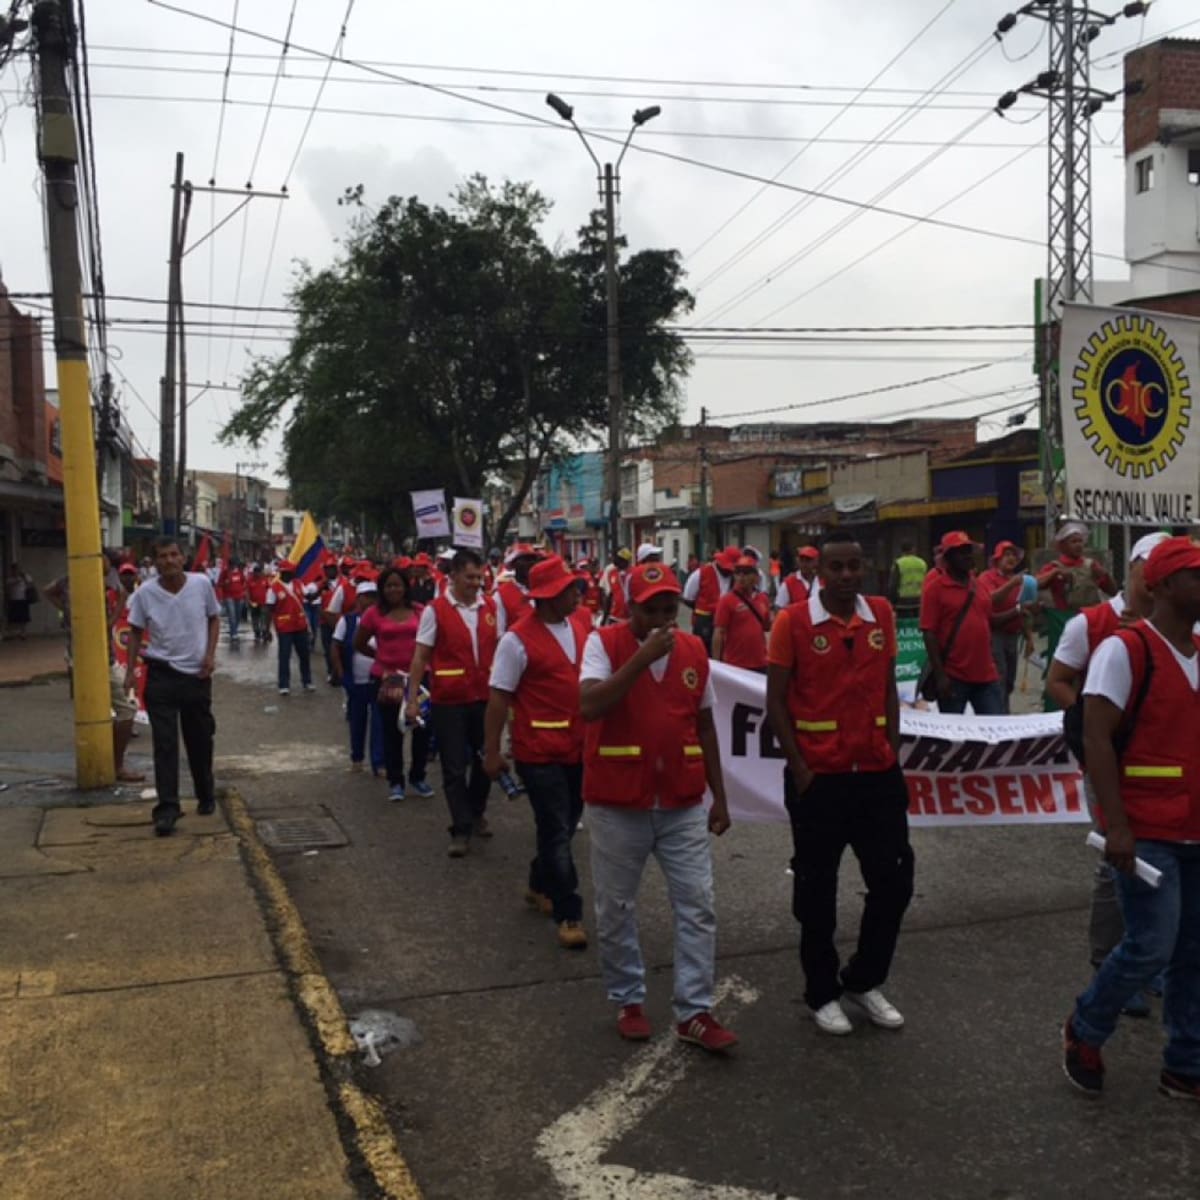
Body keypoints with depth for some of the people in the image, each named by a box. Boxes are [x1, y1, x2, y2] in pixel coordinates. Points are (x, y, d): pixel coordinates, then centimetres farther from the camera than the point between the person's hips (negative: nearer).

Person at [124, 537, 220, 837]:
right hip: (161, 675, -1)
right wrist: (130, 670, -3)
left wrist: (210, 654, -4)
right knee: (164, 743, -5)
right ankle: (167, 807, -2)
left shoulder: (202, 584, -7)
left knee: (200, 741, 13)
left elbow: (214, 619, 7)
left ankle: (205, 795, 32)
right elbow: (135, 631, 3)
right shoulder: (145, 592, -8)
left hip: (197, 675, 1)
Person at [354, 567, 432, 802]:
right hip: (385, 678, -1)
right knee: (392, 731, 9)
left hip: (418, 676, 1)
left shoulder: (420, 612, -2)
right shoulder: (374, 613, -2)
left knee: (423, 728, 4)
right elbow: (359, 644, 10)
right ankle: (395, 782, 21)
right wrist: (382, 656, 8)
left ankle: (418, 777, 24)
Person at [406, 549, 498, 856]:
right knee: (454, 768, 2)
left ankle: (477, 813, 37)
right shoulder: (435, 610, -6)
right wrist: (412, 698, -10)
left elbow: (499, 650, 10)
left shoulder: (491, 607, 4)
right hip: (449, 700, -3)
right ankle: (461, 830, 12)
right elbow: (420, 657, -5)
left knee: (485, 760, 14)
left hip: (485, 696, 4)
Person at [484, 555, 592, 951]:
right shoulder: (518, 639, -16)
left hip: (580, 746, 6)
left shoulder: (582, 621, 2)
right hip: (541, 752, -6)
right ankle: (568, 915, 13)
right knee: (557, 833, 1)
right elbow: (498, 698, -12)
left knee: (565, 826, 19)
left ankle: (540, 886, 42)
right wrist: (492, 752, -11)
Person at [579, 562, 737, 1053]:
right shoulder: (604, 643, -8)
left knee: (697, 906, 3)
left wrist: (719, 796, 12)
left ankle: (695, 1012, 14)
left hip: (683, 803, 3)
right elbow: (589, 707, -25)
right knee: (616, 910, 10)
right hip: (617, 803, -3)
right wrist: (642, 657, -26)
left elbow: (704, 726, 11)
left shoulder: (694, 649, 4)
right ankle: (628, 1001, 29)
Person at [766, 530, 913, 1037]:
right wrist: (799, 767, -12)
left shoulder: (881, 614, 3)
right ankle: (822, 994, 27)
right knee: (817, 890, 9)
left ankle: (864, 981, 31)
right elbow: (775, 702, -8)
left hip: (878, 774, 4)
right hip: (818, 777, -4)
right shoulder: (793, 621, -9)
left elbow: (888, 689, 11)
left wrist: (893, 752, 4)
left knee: (895, 880, 10)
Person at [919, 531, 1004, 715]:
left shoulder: (978, 585, 12)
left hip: (986, 675, 5)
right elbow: (929, 633, -11)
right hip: (953, 677, -5)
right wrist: (940, 675, -16)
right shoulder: (935, 587, -7)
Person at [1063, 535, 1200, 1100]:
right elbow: (1096, 738, -16)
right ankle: (1083, 1029, 18)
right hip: (1146, 831, -7)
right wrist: (1116, 825, -20)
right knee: (1152, 947, -7)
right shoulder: (1125, 649, -12)